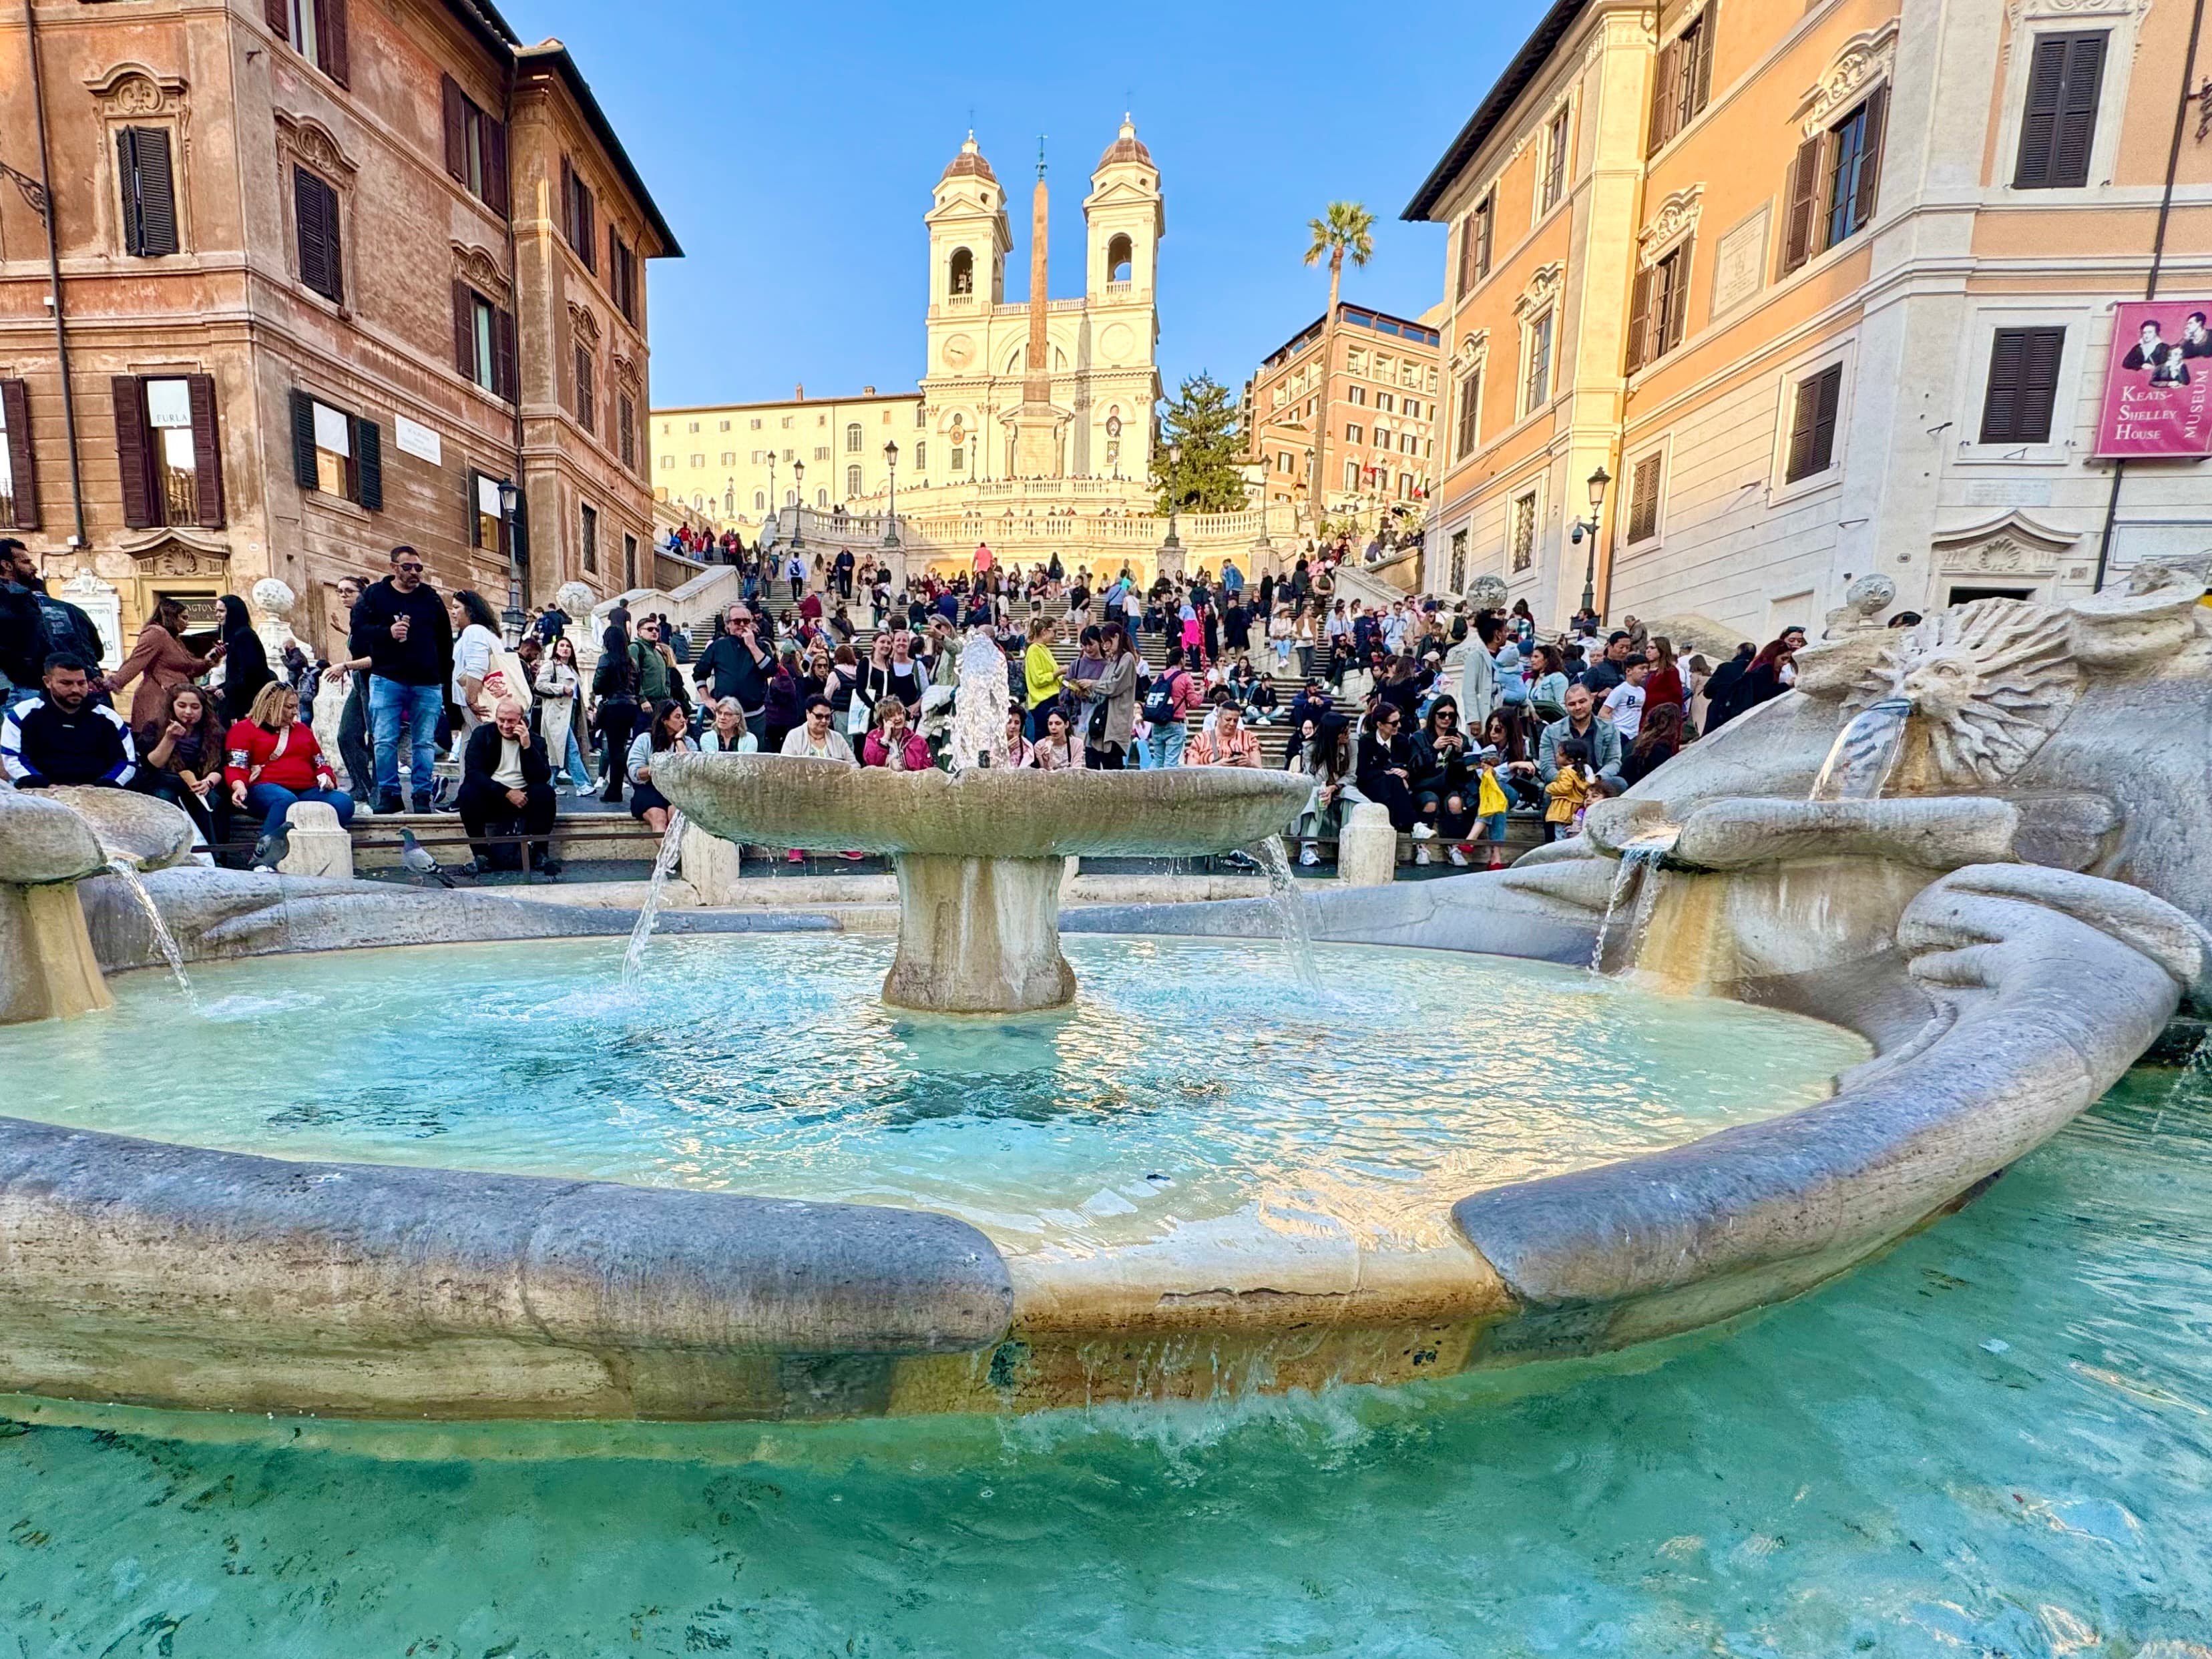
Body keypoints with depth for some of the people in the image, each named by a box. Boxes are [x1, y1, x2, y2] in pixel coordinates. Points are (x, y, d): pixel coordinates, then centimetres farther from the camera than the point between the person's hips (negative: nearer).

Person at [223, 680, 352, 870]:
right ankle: (263, 859, -43)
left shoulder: (301, 729, 29)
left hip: (307, 790, 5)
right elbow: (235, 767, 1)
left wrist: (326, 778, 4)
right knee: (286, 801, -42)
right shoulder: (244, 729, 13)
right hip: (266, 789, -5)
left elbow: (321, 763, 28)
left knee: (343, 802, -28)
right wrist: (239, 787, -21)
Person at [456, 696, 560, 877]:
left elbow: (544, 778, -14)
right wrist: (506, 793, -22)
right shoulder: (482, 735, 0)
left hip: (524, 799, 0)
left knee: (545, 793, -29)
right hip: (490, 798, 0)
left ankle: (539, 852, -16)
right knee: (468, 792, -30)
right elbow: (472, 773, -11)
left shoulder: (535, 741, 0)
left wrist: (527, 746, -23)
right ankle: (482, 855, -21)